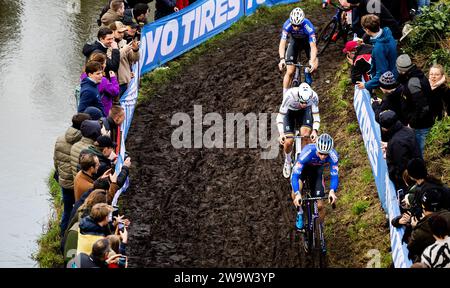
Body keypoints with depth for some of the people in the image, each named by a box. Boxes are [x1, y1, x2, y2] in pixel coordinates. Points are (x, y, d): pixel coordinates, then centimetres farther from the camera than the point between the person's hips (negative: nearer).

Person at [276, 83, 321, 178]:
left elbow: (316, 116, -26)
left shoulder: (314, 96, -34)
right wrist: (281, 134, -49)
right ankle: (288, 161, 19)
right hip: (289, 111, -1)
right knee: (289, 141, -13)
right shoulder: (289, 96, -41)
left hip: (305, 112, 1)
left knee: (305, 135, -25)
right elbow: (280, 117, -36)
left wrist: (315, 131, -44)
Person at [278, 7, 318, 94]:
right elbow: (282, 43, -37)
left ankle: (308, 73, 14)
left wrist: (312, 62, -54)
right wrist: (282, 59, -52)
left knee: (314, 66, -21)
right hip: (294, 41, 1)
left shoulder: (308, 26, -37)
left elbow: (313, 47, -39)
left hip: (307, 41, -1)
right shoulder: (287, 25, -33)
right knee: (290, 71, -9)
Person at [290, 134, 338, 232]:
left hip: (317, 170, 2)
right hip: (302, 167, -2)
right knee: (295, 193, -32)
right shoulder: (307, 152, -41)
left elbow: (334, 175, -30)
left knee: (320, 206, -5)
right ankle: (300, 213, -3)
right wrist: (297, 194, -56)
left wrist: (332, 191, -51)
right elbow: (295, 174, -42)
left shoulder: (333, 156, -34)